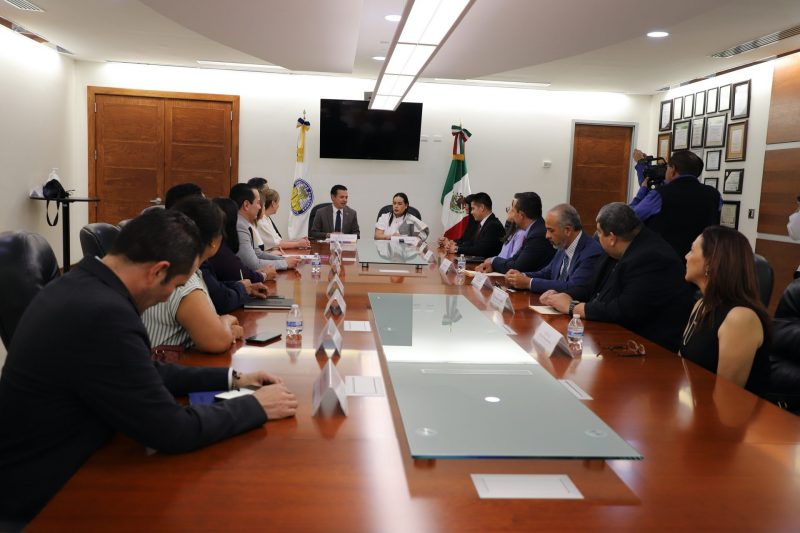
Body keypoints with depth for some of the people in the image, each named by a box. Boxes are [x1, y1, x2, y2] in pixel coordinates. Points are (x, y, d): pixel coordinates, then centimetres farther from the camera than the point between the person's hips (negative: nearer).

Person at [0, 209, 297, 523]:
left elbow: (144, 373, 11)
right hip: (41, 494, -8)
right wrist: (256, 406, -11)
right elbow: (172, 431, -23)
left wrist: (229, 379, 8)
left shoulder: (85, 286, -1)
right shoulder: (104, 313, -30)